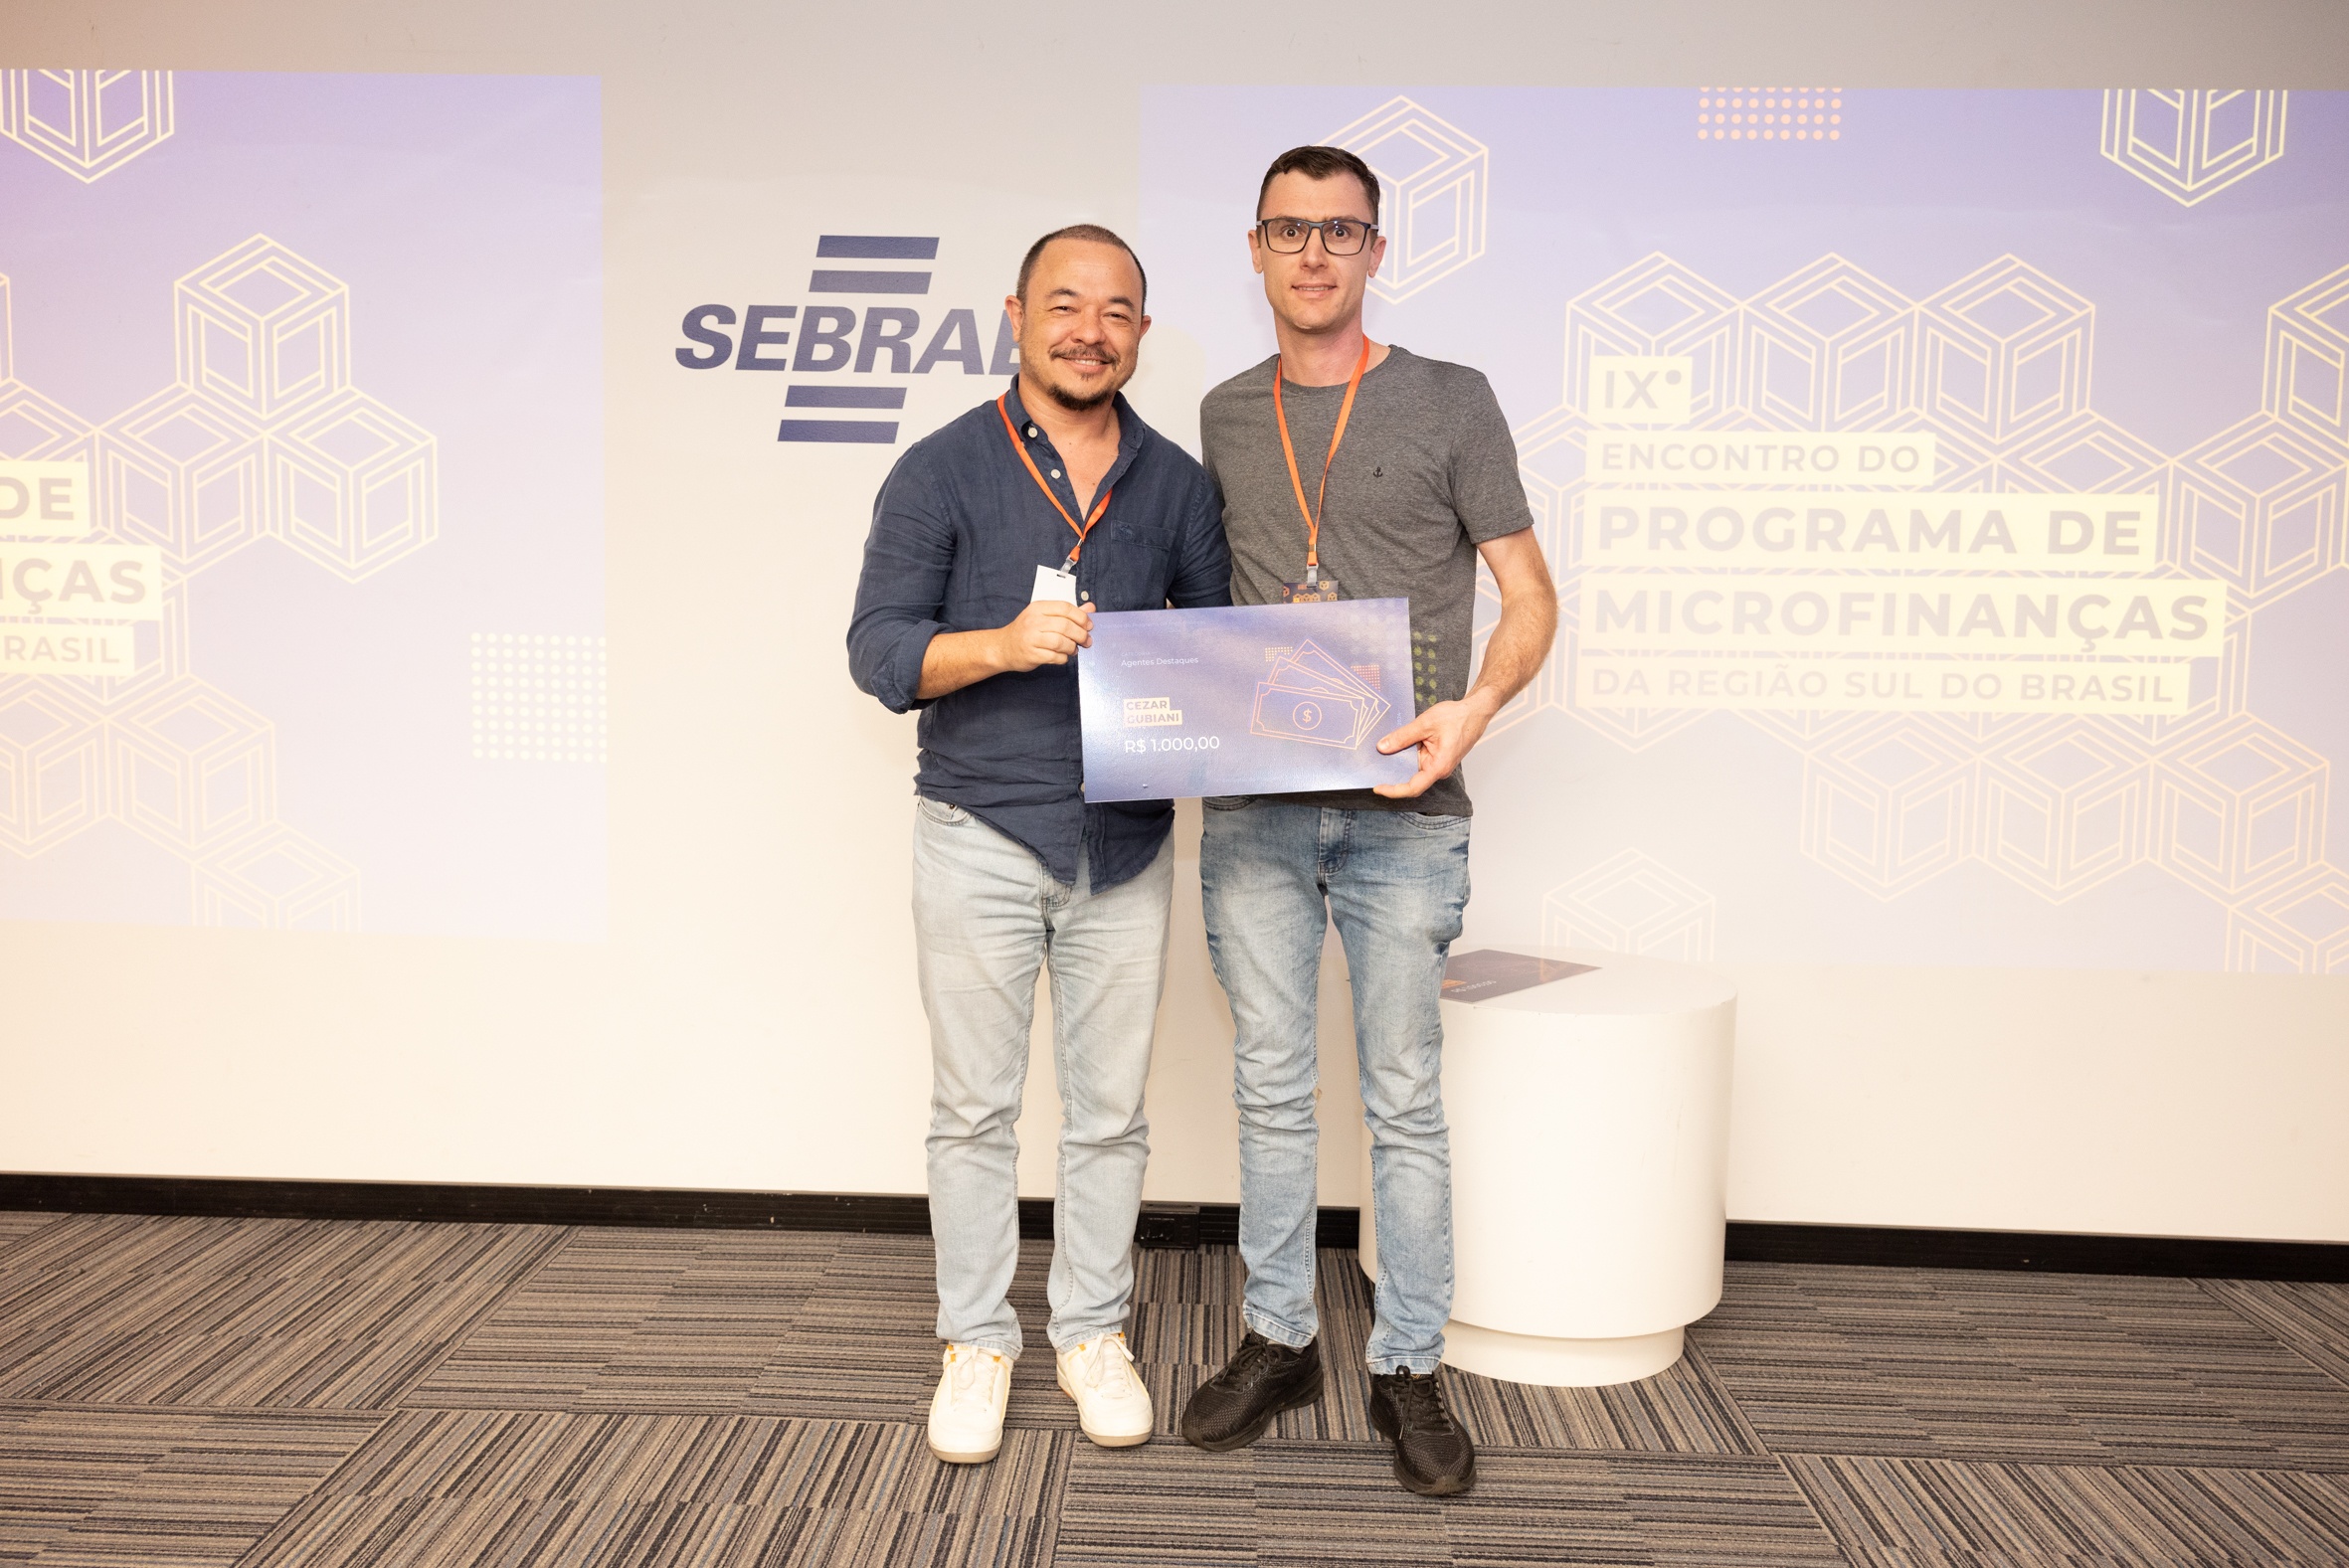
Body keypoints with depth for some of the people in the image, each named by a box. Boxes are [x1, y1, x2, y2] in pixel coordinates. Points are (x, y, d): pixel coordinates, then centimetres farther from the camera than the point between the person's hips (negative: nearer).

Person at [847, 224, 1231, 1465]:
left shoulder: (1177, 485, 8)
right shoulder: (941, 470, -2)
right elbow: (877, 648, -6)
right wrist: (1001, 643, -23)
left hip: (1127, 843, 3)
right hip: (981, 836, -2)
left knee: (1109, 1110, 10)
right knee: (975, 1107, 7)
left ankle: (1093, 1335, 26)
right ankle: (976, 1343, 22)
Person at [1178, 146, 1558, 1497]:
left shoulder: (1451, 402, 2)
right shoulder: (1225, 416, 13)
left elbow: (1530, 597, 1)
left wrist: (1475, 707, -17)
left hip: (1402, 812, -3)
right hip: (1254, 808, 3)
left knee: (1405, 1099, 3)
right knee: (1272, 1088, 11)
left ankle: (1412, 1371, 16)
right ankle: (1280, 1340, 25)